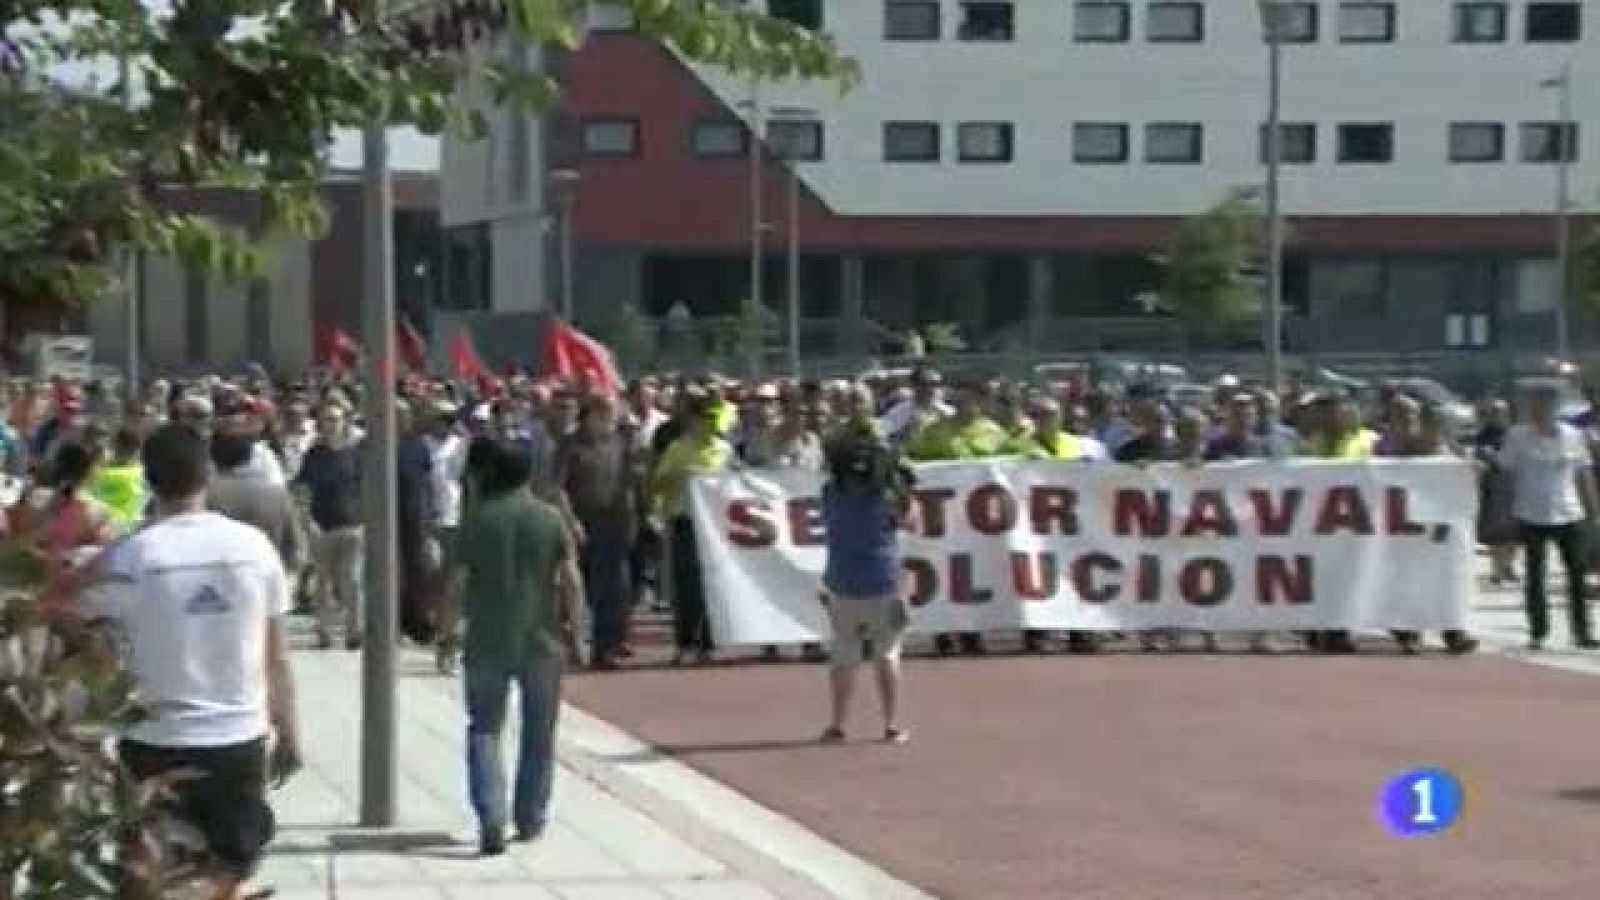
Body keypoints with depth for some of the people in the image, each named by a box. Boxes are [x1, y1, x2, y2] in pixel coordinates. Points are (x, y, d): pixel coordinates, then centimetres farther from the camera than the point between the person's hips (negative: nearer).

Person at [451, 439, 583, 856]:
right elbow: (571, 578, -4)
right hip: (542, 638, 1)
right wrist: (570, 621, 8)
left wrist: (469, 614, 9)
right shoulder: (550, 518, 0)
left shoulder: (477, 518, -3)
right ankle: (530, 819, 21)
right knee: (538, 733, 15)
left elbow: (459, 579, -6)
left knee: (484, 729, 5)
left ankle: (491, 819, -12)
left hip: (487, 638, -1)